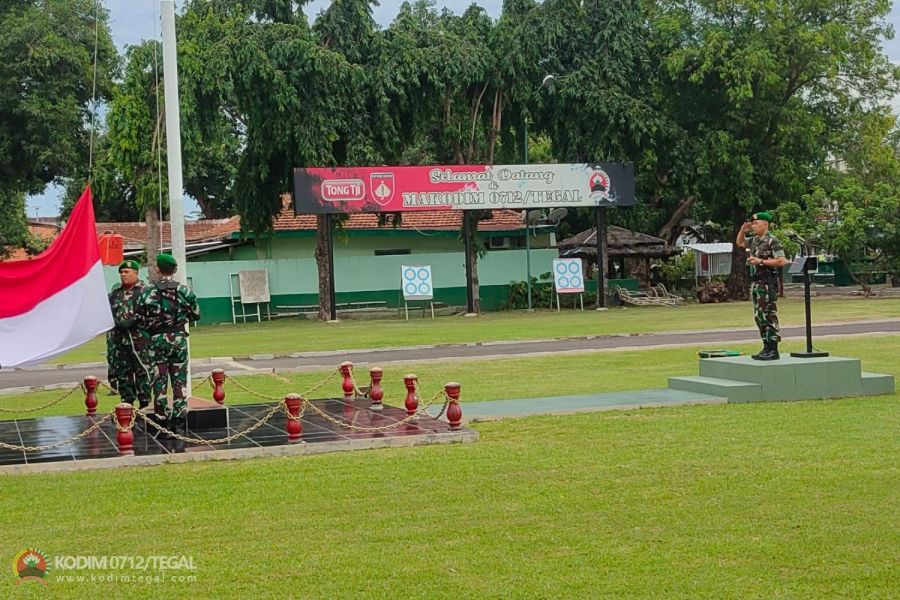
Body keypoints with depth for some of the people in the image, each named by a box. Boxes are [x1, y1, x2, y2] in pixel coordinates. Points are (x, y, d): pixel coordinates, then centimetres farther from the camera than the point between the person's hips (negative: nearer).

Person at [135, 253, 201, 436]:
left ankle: (162, 421, 5)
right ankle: (179, 420, 4)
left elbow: (140, 318, -3)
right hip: (178, 338, 1)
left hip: (156, 340, -1)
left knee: (159, 382, 4)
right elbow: (195, 314, 7)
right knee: (179, 381, 6)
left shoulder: (148, 291, -6)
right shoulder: (184, 291, -3)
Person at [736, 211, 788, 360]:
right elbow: (739, 242, 31)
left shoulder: (772, 241, -11)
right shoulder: (755, 240, 14)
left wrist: (761, 261, -19)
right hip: (755, 282, 9)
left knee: (768, 316, -9)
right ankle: (766, 348, 17)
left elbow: (781, 261, -17)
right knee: (759, 316, 11)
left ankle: (773, 350, -7)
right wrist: (743, 229, 13)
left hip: (767, 282, -9)